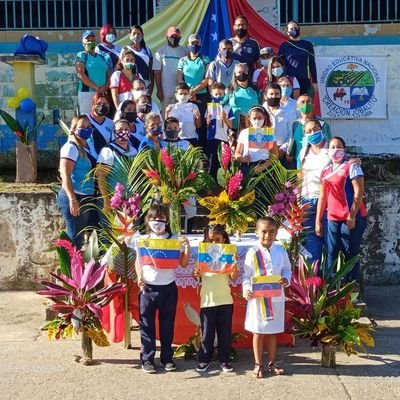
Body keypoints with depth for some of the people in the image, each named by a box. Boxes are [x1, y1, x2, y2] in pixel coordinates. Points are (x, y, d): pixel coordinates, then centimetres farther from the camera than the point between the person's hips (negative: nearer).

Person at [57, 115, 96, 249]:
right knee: (75, 238, -3)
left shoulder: (87, 147, 14)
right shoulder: (71, 147, -10)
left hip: (88, 198, 8)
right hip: (75, 197, -8)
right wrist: (73, 200, -24)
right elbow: (65, 175, -17)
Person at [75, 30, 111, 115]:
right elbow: (81, 75, -9)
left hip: (102, 93, 5)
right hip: (86, 92, -5)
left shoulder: (103, 57, 17)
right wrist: (96, 88, -15)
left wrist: (104, 88, -8)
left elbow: (109, 76, 12)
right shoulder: (82, 56, 3)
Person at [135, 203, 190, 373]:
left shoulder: (174, 240, 1)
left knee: (167, 324, 9)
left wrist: (187, 247, -12)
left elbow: (183, 264, 0)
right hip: (148, 287, 0)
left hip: (168, 287, 0)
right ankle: (147, 359, 13)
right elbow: (138, 262, 7)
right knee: (147, 324, 4)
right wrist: (139, 278, -9)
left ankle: (167, 358, 20)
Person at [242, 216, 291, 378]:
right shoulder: (252, 253, -8)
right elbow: (247, 276, -6)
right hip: (258, 298, -2)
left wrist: (286, 280, -12)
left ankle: (272, 363, 29)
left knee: (273, 332, 15)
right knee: (258, 332, 8)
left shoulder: (281, 251, 0)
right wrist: (246, 290, -21)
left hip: (276, 297, 3)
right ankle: (258, 364, 20)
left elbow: (287, 270, 9)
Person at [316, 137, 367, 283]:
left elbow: (359, 193, -11)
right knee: (331, 255, 7)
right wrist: (318, 220, 11)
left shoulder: (351, 166, -3)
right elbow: (323, 197, 16)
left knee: (351, 254, 2)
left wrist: (352, 216, -17)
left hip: (351, 219, -5)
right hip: (333, 220, 5)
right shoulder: (325, 171, 14)